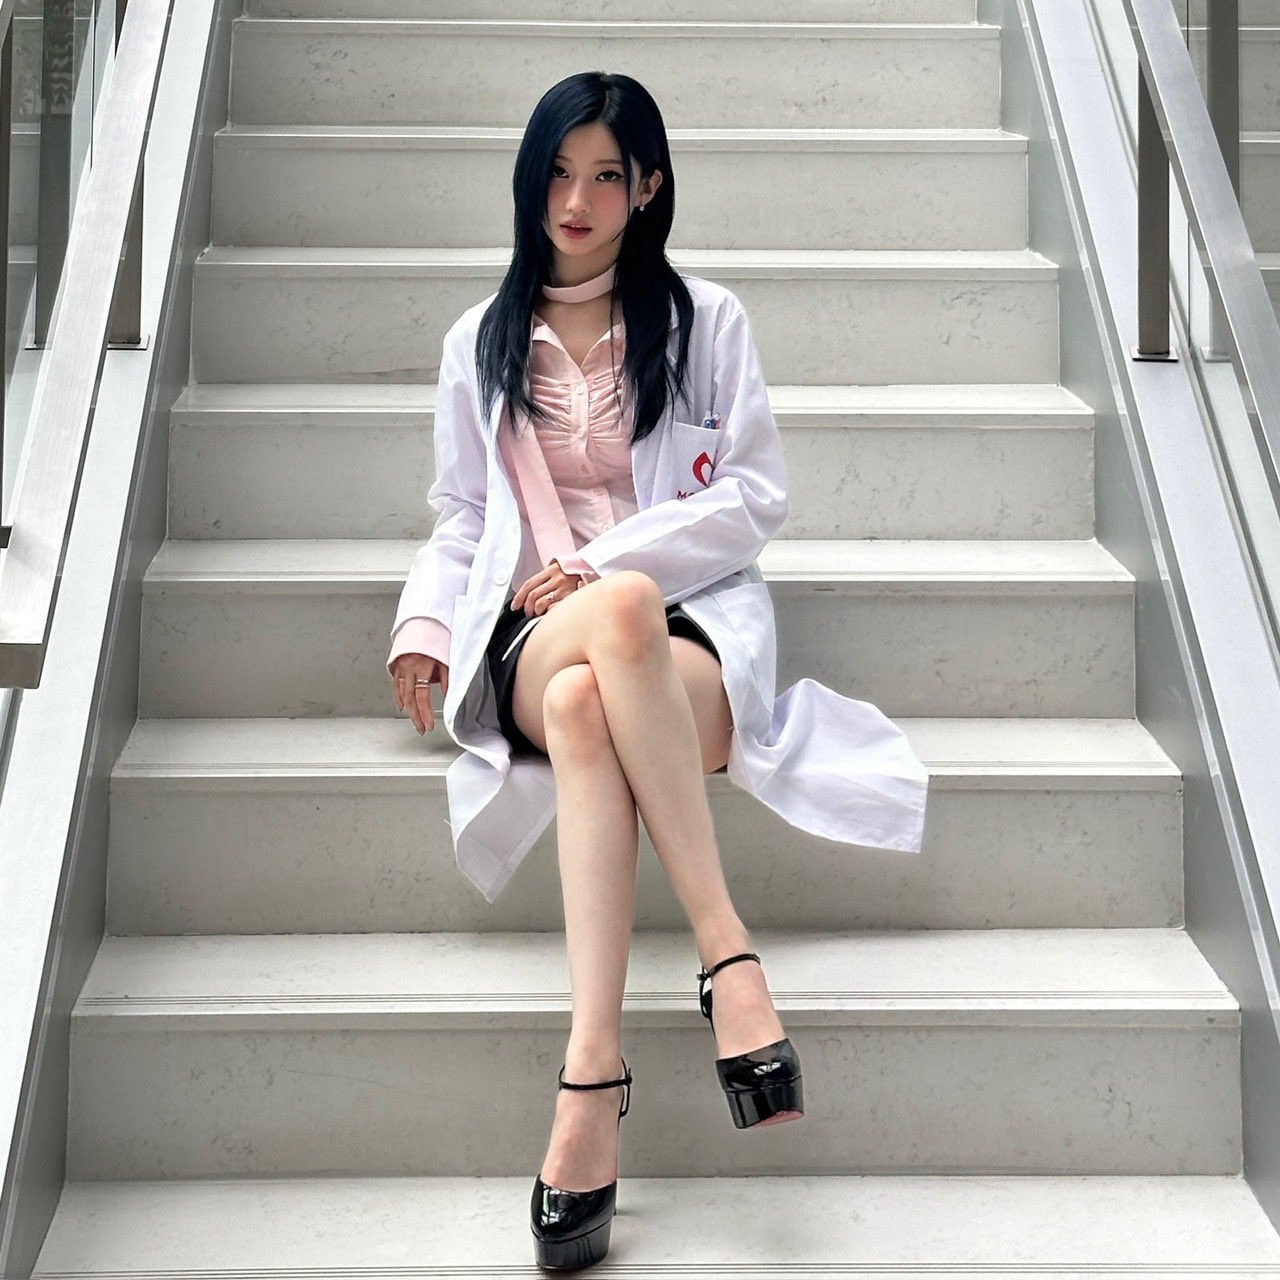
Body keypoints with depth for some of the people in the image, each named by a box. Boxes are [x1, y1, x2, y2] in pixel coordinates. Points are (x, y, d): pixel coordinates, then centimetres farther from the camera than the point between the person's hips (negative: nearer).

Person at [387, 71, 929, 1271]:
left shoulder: (706, 320, 13)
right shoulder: (480, 341, 21)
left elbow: (756, 497, 4)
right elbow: (460, 520, 20)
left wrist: (604, 558, -8)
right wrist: (425, 621, 0)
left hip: (693, 620, -1)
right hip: (534, 638, 1)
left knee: (586, 708, -39)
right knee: (618, 616, -39)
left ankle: (592, 1071, -47)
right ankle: (725, 948, -46)